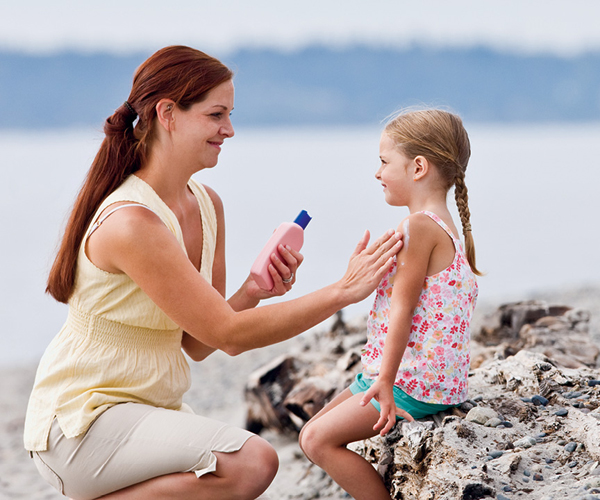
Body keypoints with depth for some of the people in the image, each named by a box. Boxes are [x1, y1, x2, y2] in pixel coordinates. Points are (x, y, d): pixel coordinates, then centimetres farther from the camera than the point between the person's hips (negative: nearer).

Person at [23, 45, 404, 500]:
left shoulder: (206, 206, 6)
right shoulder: (130, 223, -22)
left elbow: (197, 343, 7)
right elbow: (227, 333, -21)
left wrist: (251, 293, -12)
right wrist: (344, 291, -20)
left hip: (152, 407, 9)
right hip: (85, 422, -9)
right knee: (252, 461, -25)